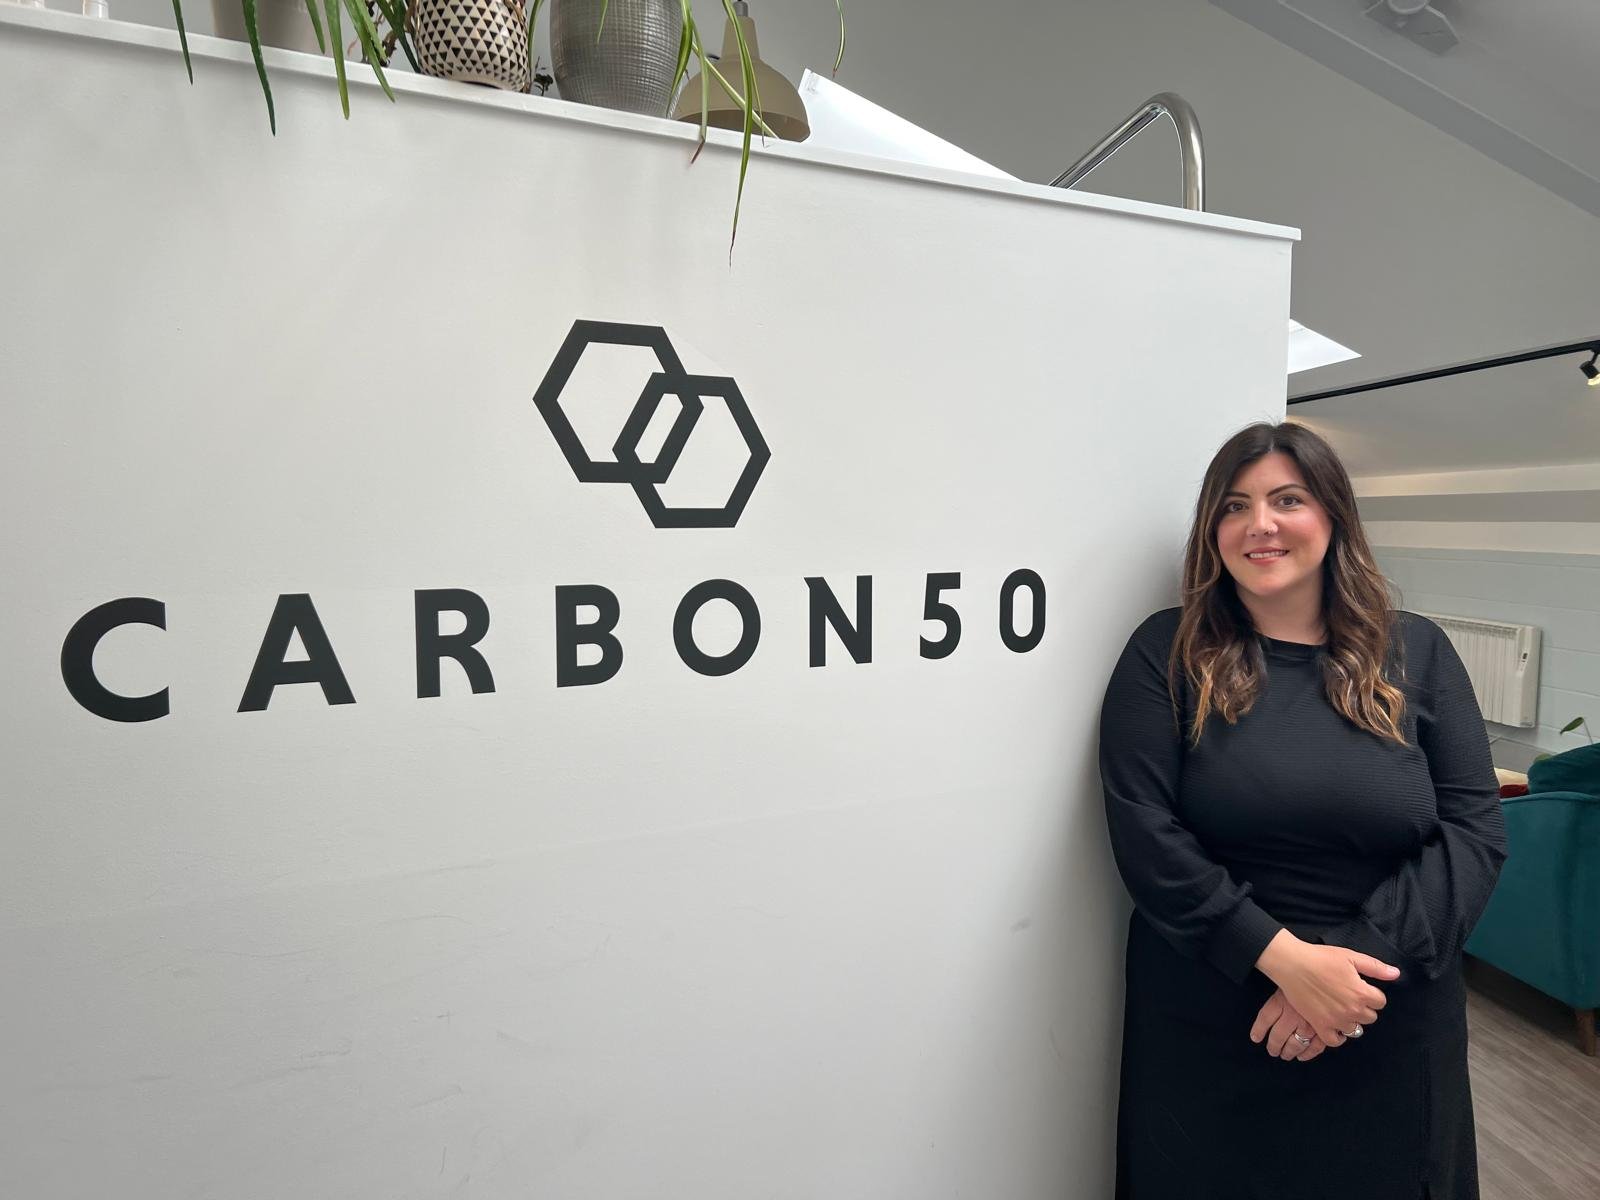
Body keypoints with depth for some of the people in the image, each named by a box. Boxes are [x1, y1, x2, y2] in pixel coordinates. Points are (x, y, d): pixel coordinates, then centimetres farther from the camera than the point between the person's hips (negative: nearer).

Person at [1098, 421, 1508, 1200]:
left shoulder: (1417, 653, 2)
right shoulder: (1167, 655, -7)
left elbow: (1474, 830, -4)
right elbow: (1143, 832, -14)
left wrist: (1360, 955, -15)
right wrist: (1283, 958, -20)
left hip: (1388, 1032, 2)